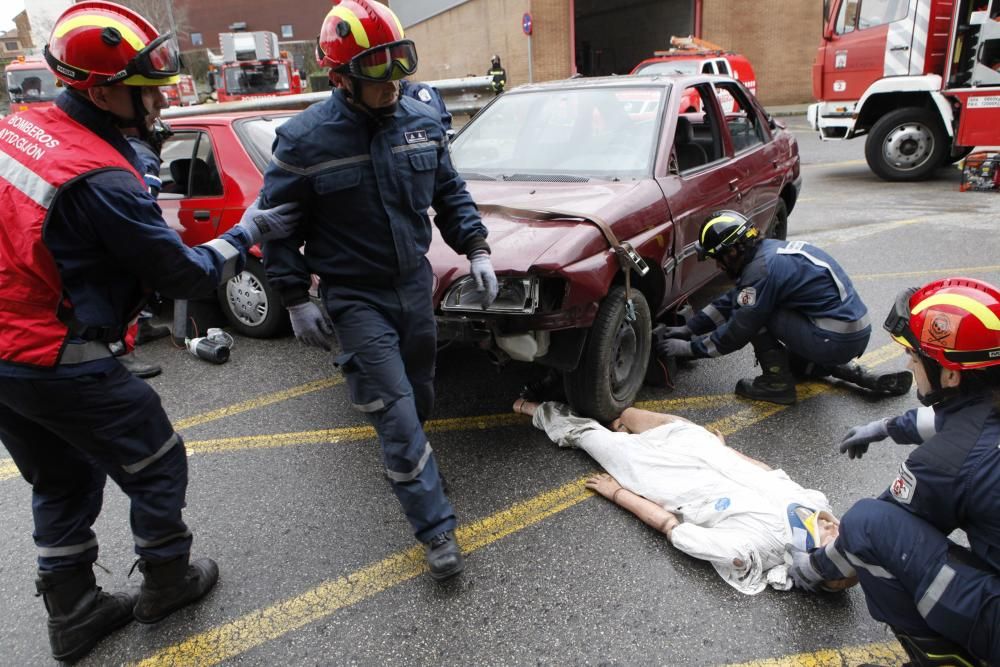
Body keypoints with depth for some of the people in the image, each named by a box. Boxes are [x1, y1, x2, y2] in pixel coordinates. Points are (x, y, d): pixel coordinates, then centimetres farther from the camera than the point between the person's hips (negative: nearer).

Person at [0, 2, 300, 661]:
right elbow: (188, 274, -15)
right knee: (158, 467, 14)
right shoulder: (100, 180, -23)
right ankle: (167, 582, 33)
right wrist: (251, 229, -2)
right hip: (61, 364, -8)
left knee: (62, 484, 23)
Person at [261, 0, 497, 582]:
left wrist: (476, 251, 1)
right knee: (396, 414, -6)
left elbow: (450, 192, 11)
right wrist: (297, 299, -9)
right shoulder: (305, 139, -15)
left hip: (416, 284, 5)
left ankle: (411, 463, 50)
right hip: (356, 298, -5)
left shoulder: (423, 120, -2)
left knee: (420, 398, 19)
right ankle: (437, 528, 5)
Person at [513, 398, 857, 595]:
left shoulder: (749, 549, -35)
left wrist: (616, 492, -11)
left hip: (672, 480, -5)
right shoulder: (814, 500, -19)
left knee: (587, 432, 15)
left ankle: (542, 411, 42)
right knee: (626, 413, 22)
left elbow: (672, 528, -23)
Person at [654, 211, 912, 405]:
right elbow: (729, 301, 16)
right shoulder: (768, 249, 8)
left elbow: (737, 333, -14)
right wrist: (688, 328, 10)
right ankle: (849, 371, 17)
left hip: (835, 341, -10)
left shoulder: (761, 270, -20)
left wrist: (689, 347, -5)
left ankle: (777, 382, -1)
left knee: (755, 313, -8)